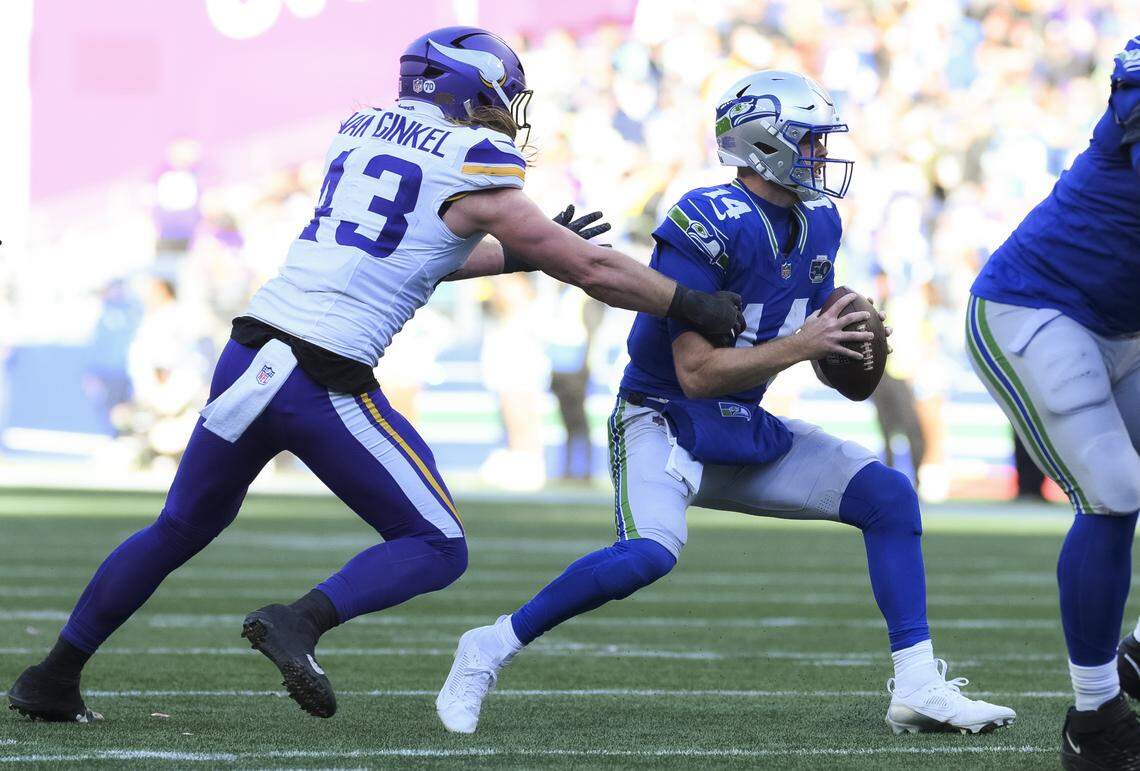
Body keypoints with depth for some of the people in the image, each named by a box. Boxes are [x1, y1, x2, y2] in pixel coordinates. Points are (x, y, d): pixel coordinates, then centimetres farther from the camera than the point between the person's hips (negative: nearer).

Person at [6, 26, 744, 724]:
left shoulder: (362, 130, 18)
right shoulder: (474, 171, -2)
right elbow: (595, 271, 2)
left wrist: (521, 252, 36)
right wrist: (696, 307, 14)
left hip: (248, 357, 7)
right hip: (325, 382, -7)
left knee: (182, 529, 24)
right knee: (437, 551, 5)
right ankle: (301, 621, -18)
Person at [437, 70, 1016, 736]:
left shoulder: (817, 225, 5)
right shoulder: (710, 226, -22)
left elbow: (820, 344, 17)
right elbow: (696, 373, -24)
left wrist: (847, 343, -6)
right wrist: (799, 345, -23)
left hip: (747, 431, 8)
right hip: (665, 419, -8)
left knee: (889, 496, -4)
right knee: (650, 553, -34)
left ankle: (918, 688, -2)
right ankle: (490, 650, -17)